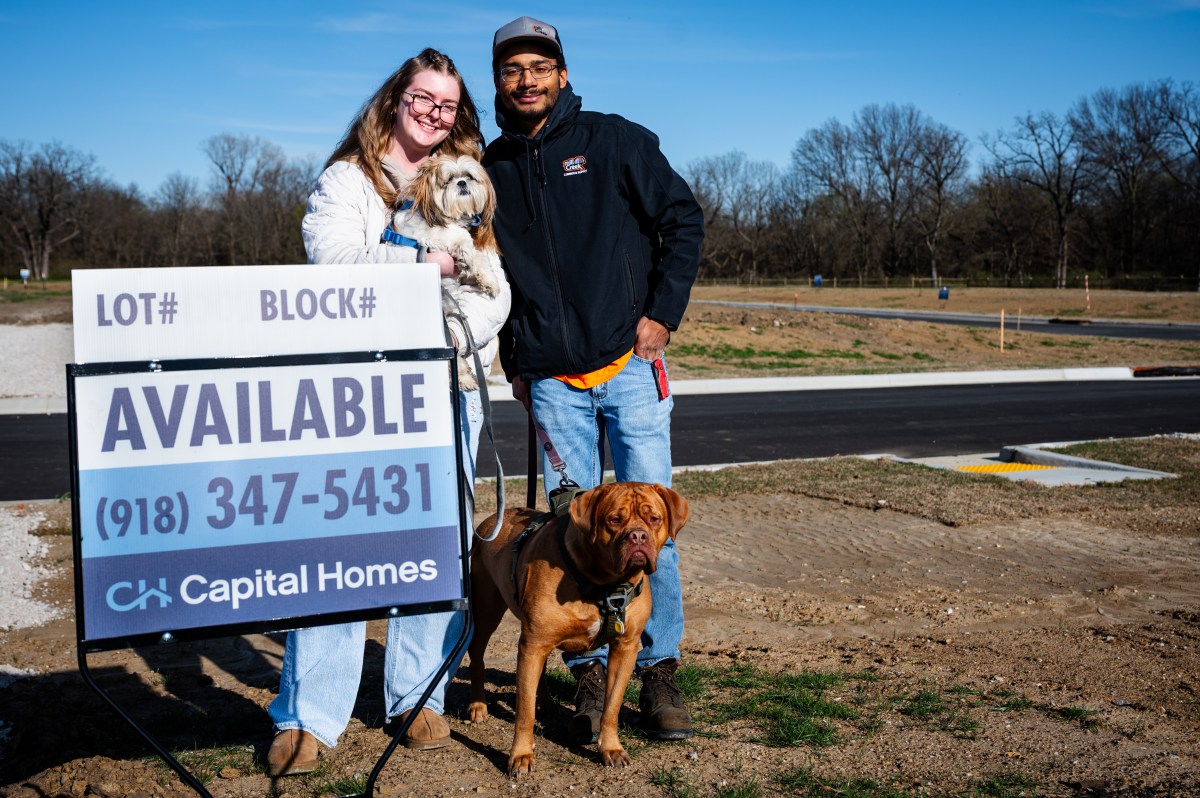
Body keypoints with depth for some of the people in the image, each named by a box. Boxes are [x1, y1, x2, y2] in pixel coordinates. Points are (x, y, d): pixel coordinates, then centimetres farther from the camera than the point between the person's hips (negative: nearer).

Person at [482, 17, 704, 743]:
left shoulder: (615, 141, 0)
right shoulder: (489, 171, 8)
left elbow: (684, 220, 3)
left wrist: (662, 314, -4)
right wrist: (514, 362, 11)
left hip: (630, 364, -2)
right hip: (552, 382, 2)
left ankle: (659, 670, 10)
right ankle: (590, 675, 13)